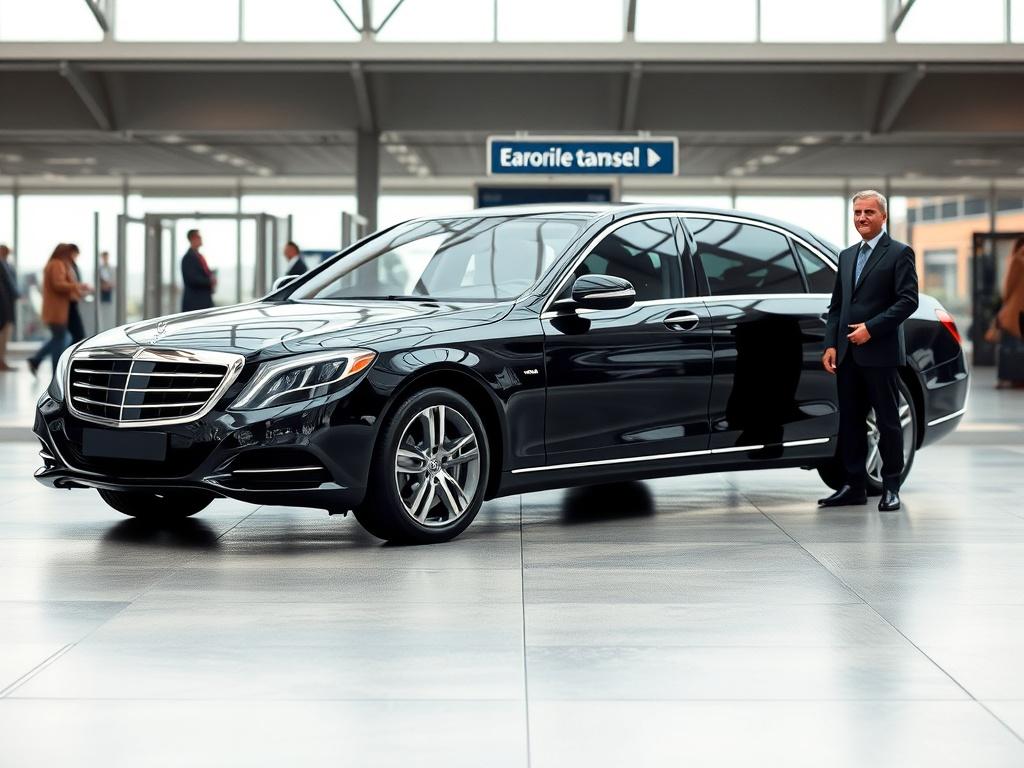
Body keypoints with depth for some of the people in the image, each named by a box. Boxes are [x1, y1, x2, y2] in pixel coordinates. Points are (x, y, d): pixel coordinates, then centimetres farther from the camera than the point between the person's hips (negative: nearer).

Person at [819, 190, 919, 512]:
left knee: (888, 422, 1)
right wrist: (831, 345, 6)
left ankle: (891, 487, 7)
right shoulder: (847, 256, 17)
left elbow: (908, 301, -11)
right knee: (850, 422, 8)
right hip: (848, 354, 6)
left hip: (880, 353, -6)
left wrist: (871, 328, -16)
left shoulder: (899, 253, -2)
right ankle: (854, 485, 14)